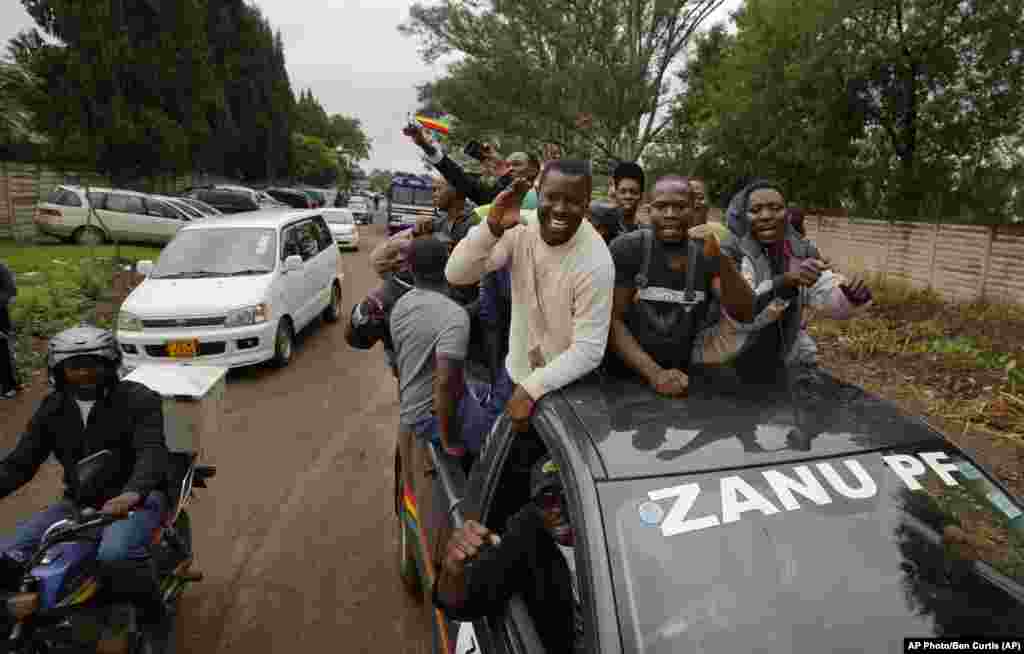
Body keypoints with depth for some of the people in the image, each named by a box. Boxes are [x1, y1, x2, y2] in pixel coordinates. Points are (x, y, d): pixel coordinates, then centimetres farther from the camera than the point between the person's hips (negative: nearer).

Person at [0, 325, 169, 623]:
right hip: (79, 502, 6)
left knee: (115, 556, -35)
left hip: (136, 498, -6)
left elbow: (152, 452, -23)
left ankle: (155, 618, -11)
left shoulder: (138, 399, -9)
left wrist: (132, 493, -43)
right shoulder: (52, 409, 9)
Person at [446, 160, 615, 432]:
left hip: (565, 386, -4)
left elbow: (589, 350, -25)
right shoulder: (521, 228, -13)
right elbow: (456, 275, -17)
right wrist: (492, 227, -32)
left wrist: (531, 388, -27)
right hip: (517, 371, 5)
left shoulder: (595, 262, -27)